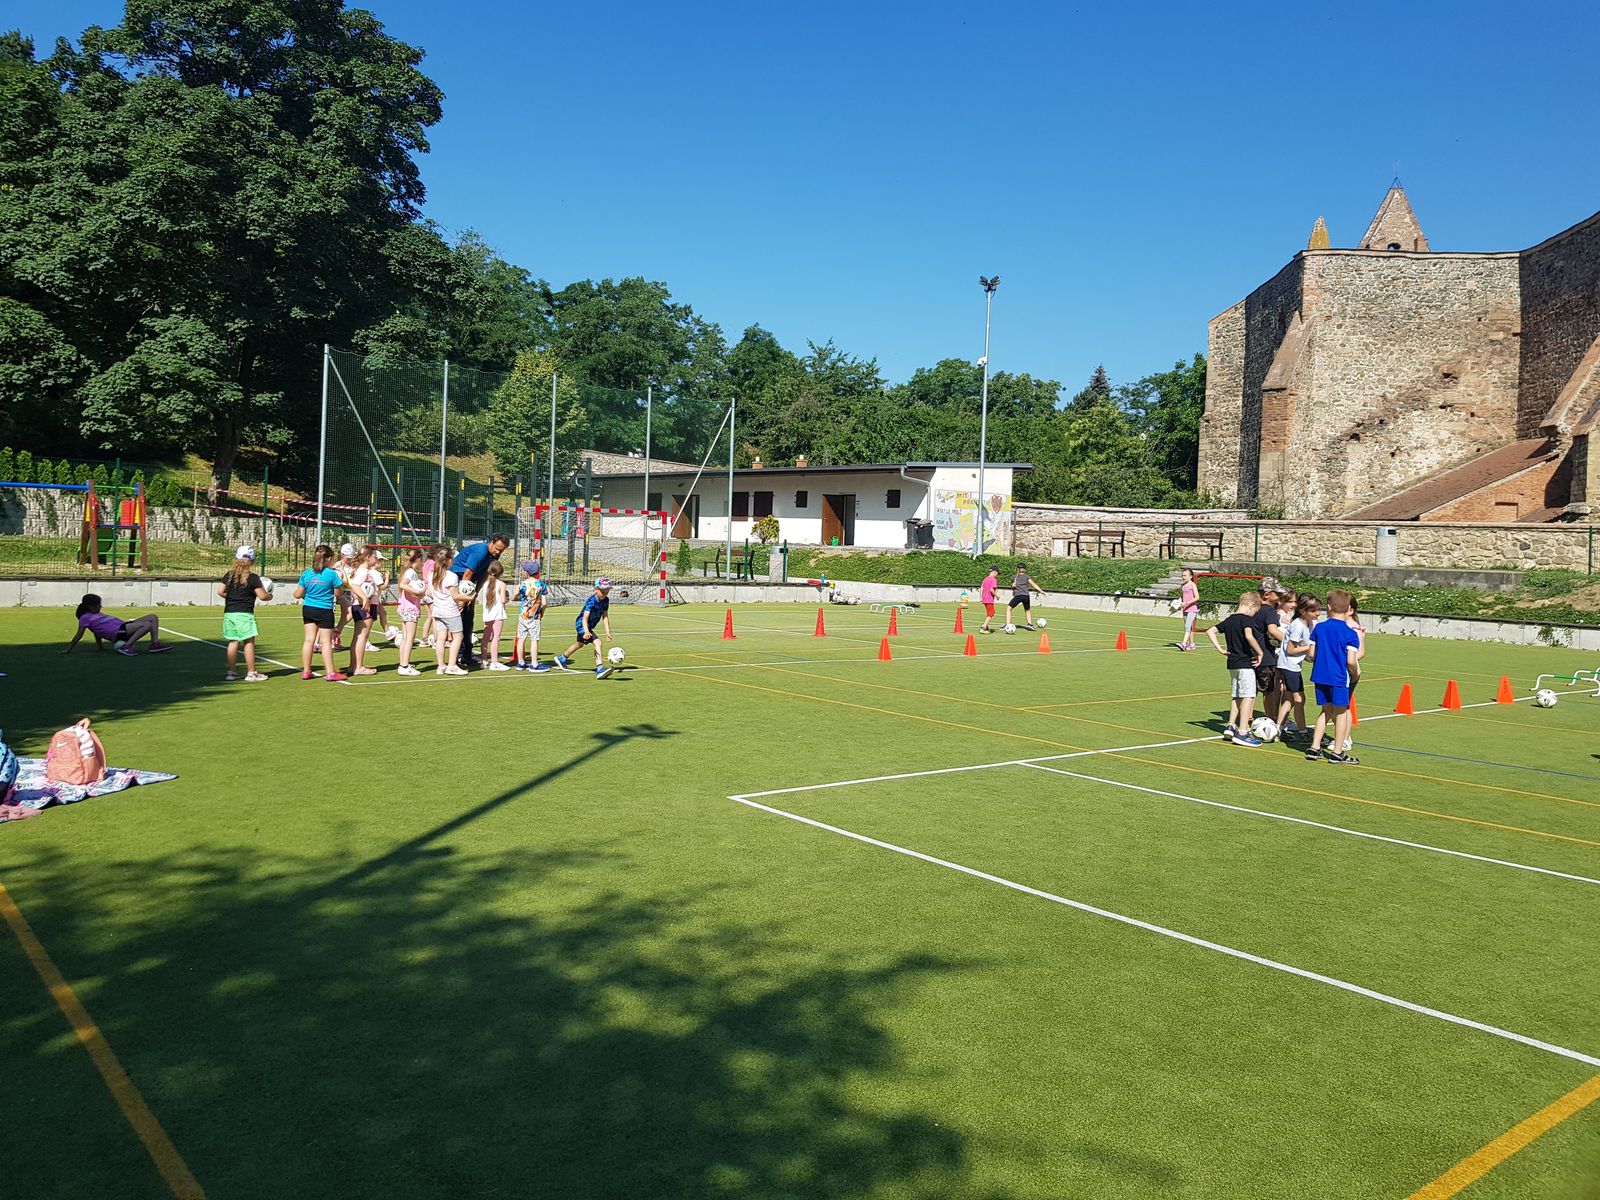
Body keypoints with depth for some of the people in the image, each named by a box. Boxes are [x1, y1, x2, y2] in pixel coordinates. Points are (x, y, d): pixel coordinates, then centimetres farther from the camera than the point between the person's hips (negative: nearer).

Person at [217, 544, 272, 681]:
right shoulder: (253, 578, -8)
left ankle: (232, 672, 15)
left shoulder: (229, 575, 6)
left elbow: (220, 591, 5)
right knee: (249, 642, 1)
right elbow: (262, 596, -10)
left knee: (233, 642, 11)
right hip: (244, 614, -5)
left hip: (229, 612, 5)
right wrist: (269, 596, 11)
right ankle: (251, 673, 4)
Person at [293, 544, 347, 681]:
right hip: (325, 610, -4)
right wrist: (341, 580, 9)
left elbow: (298, 594, 5)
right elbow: (337, 593, -4)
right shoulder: (331, 574, -11)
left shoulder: (306, 573, 2)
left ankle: (306, 671, 15)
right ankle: (331, 673, 1)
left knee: (309, 639, 9)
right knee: (326, 642, -1)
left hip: (308, 609, 4)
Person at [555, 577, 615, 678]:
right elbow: (585, 618, -35)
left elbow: (605, 617, -3)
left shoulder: (606, 600, -6)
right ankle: (600, 669, -35)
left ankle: (562, 659, 53)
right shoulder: (591, 601, -28)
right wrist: (586, 631, -51)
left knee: (580, 644, 29)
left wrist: (608, 633, -9)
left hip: (589, 626, 9)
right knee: (597, 642, -27)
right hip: (582, 625, -9)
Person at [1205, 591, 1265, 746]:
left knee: (1236, 696, 18)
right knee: (1248, 697, -5)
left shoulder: (1228, 620, 10)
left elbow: (1210, 631, 14)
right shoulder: (1247, 619, -12)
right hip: (1246, 663, -8)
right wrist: (1260, 652, -19)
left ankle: (1230, 726, 20)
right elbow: (1249, 636, -30)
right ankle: (1242, 733, -8)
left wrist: (1220, 648, 10)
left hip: (1232, 663, 8)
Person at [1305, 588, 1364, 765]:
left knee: (1327, 710, 18)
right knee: (1341, 712, 7)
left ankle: (1314, 748, 16)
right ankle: (1337, 752, 13)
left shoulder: (1319, 627, 1)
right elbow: (1351, 660, -14)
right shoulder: (1351, 633, -11)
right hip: (1340, 677, -4)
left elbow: (1312, 654, 3)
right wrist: (1355, 672, 5)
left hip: (1320, 675, 4)